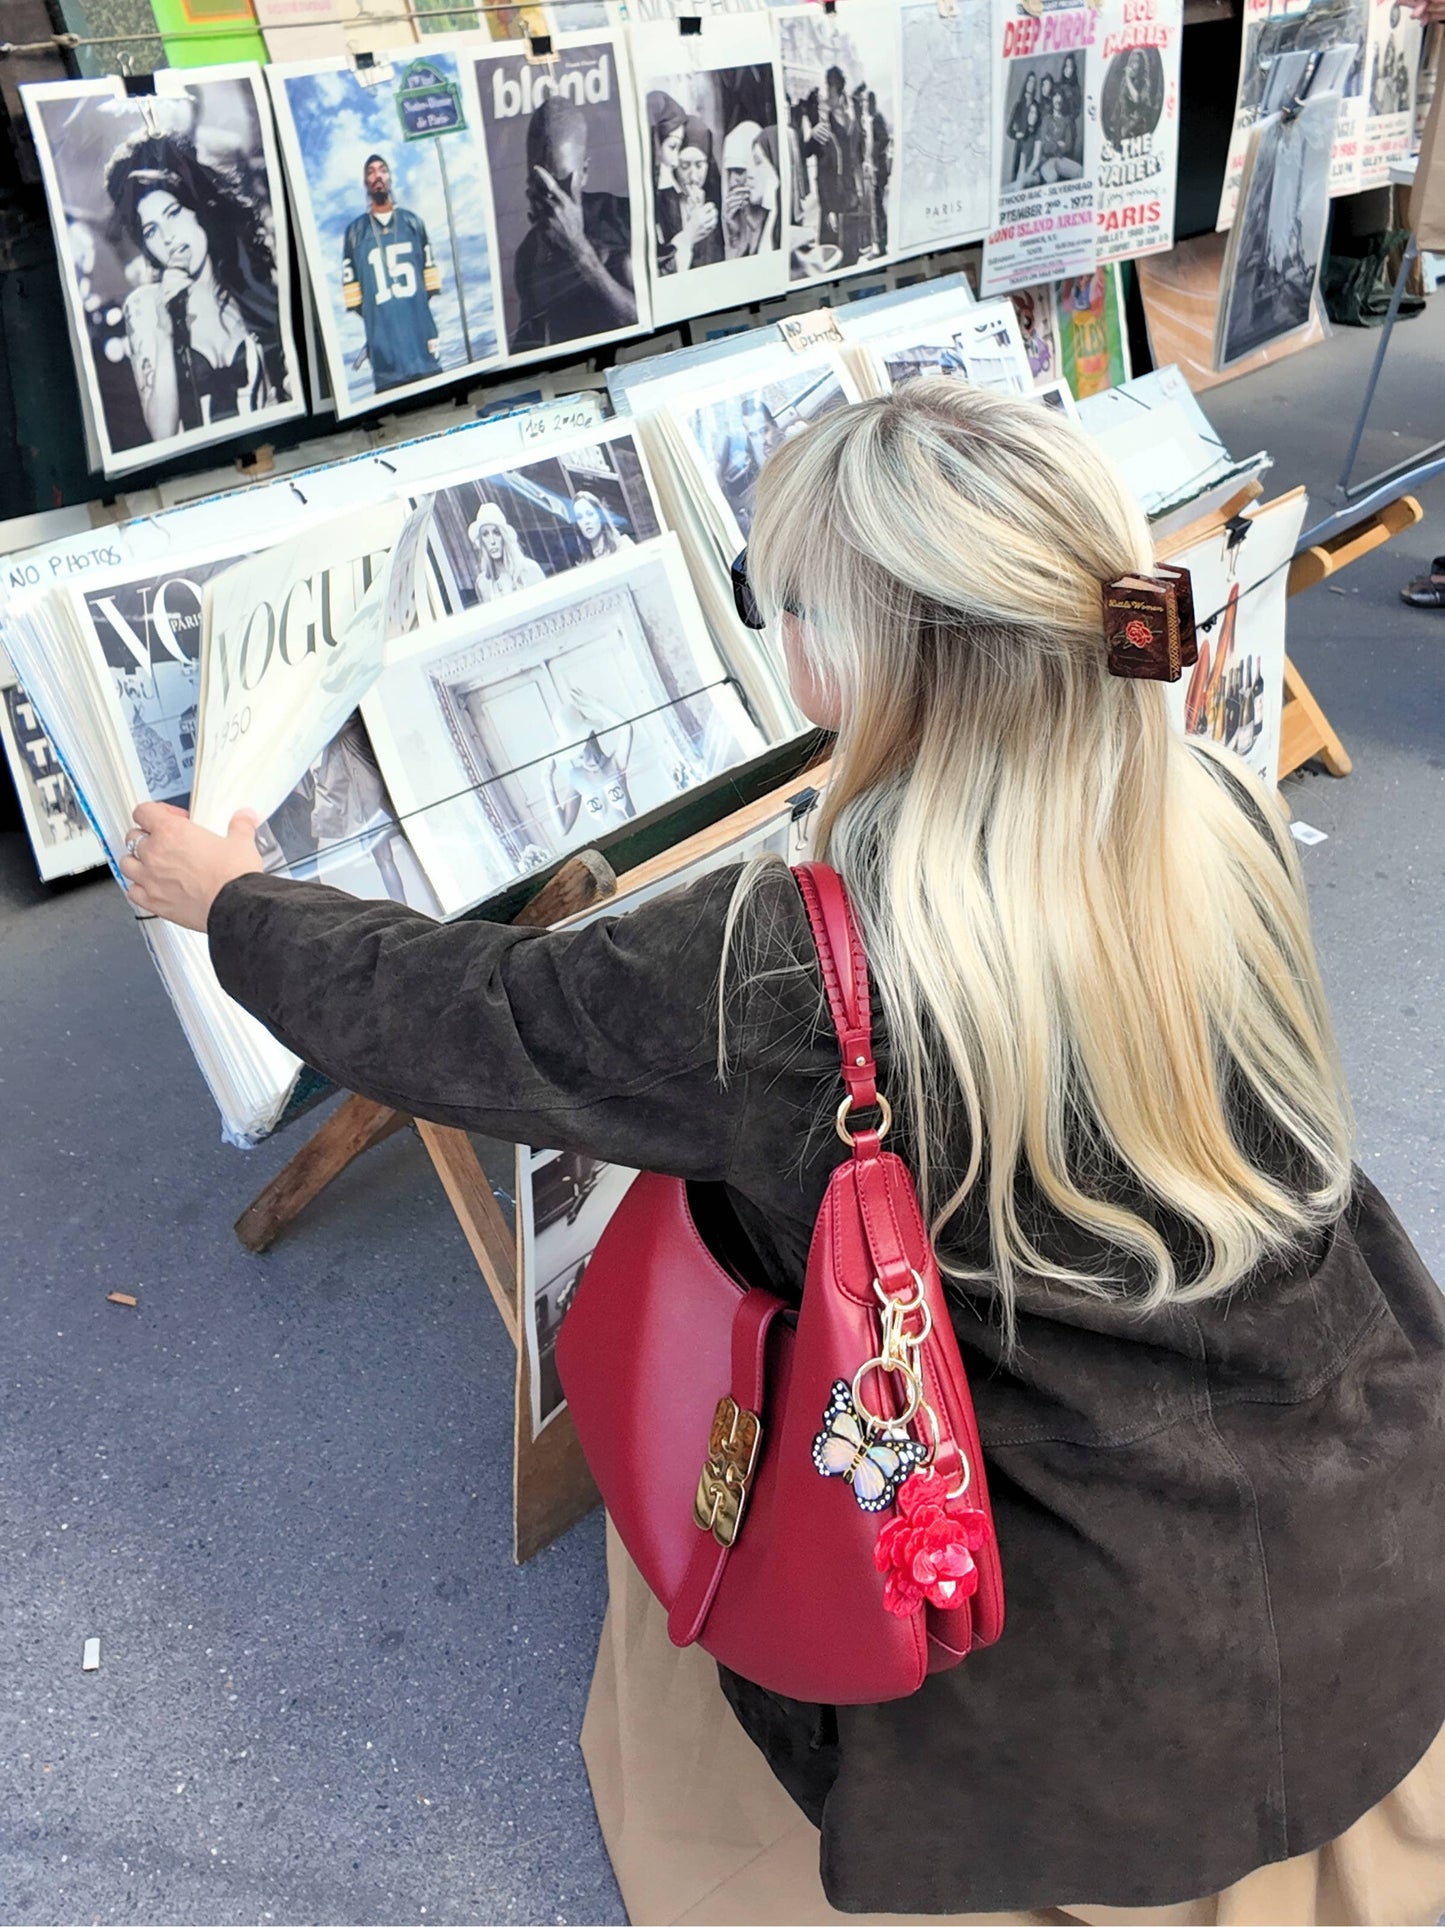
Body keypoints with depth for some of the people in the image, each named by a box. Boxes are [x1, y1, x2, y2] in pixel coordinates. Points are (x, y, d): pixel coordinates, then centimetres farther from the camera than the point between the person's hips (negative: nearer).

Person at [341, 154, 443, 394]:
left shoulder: (413, 221, 12)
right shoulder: (355, 232, 5)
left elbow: (429, 271, 13)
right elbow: (351, 284, 6)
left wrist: (417, 304, 5)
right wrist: (372, 317, 2)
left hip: (421, 328, 2)